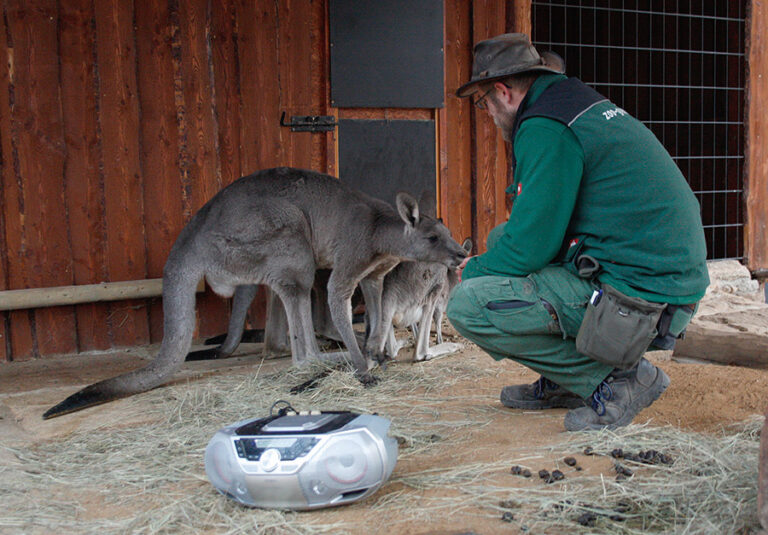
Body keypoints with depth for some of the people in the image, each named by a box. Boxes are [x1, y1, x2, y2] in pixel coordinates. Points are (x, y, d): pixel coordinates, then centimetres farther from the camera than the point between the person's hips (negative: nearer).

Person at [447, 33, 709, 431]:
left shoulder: (545, 128, -15)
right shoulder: (583, 102, 16)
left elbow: (529, 247, -16)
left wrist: (475, 270, 4)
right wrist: (489, 261, 28)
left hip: (638, 293, -10)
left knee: (468, 305, -14)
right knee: (501, 238, 20)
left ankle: (619, 377, -4)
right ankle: (566, 381, 19)